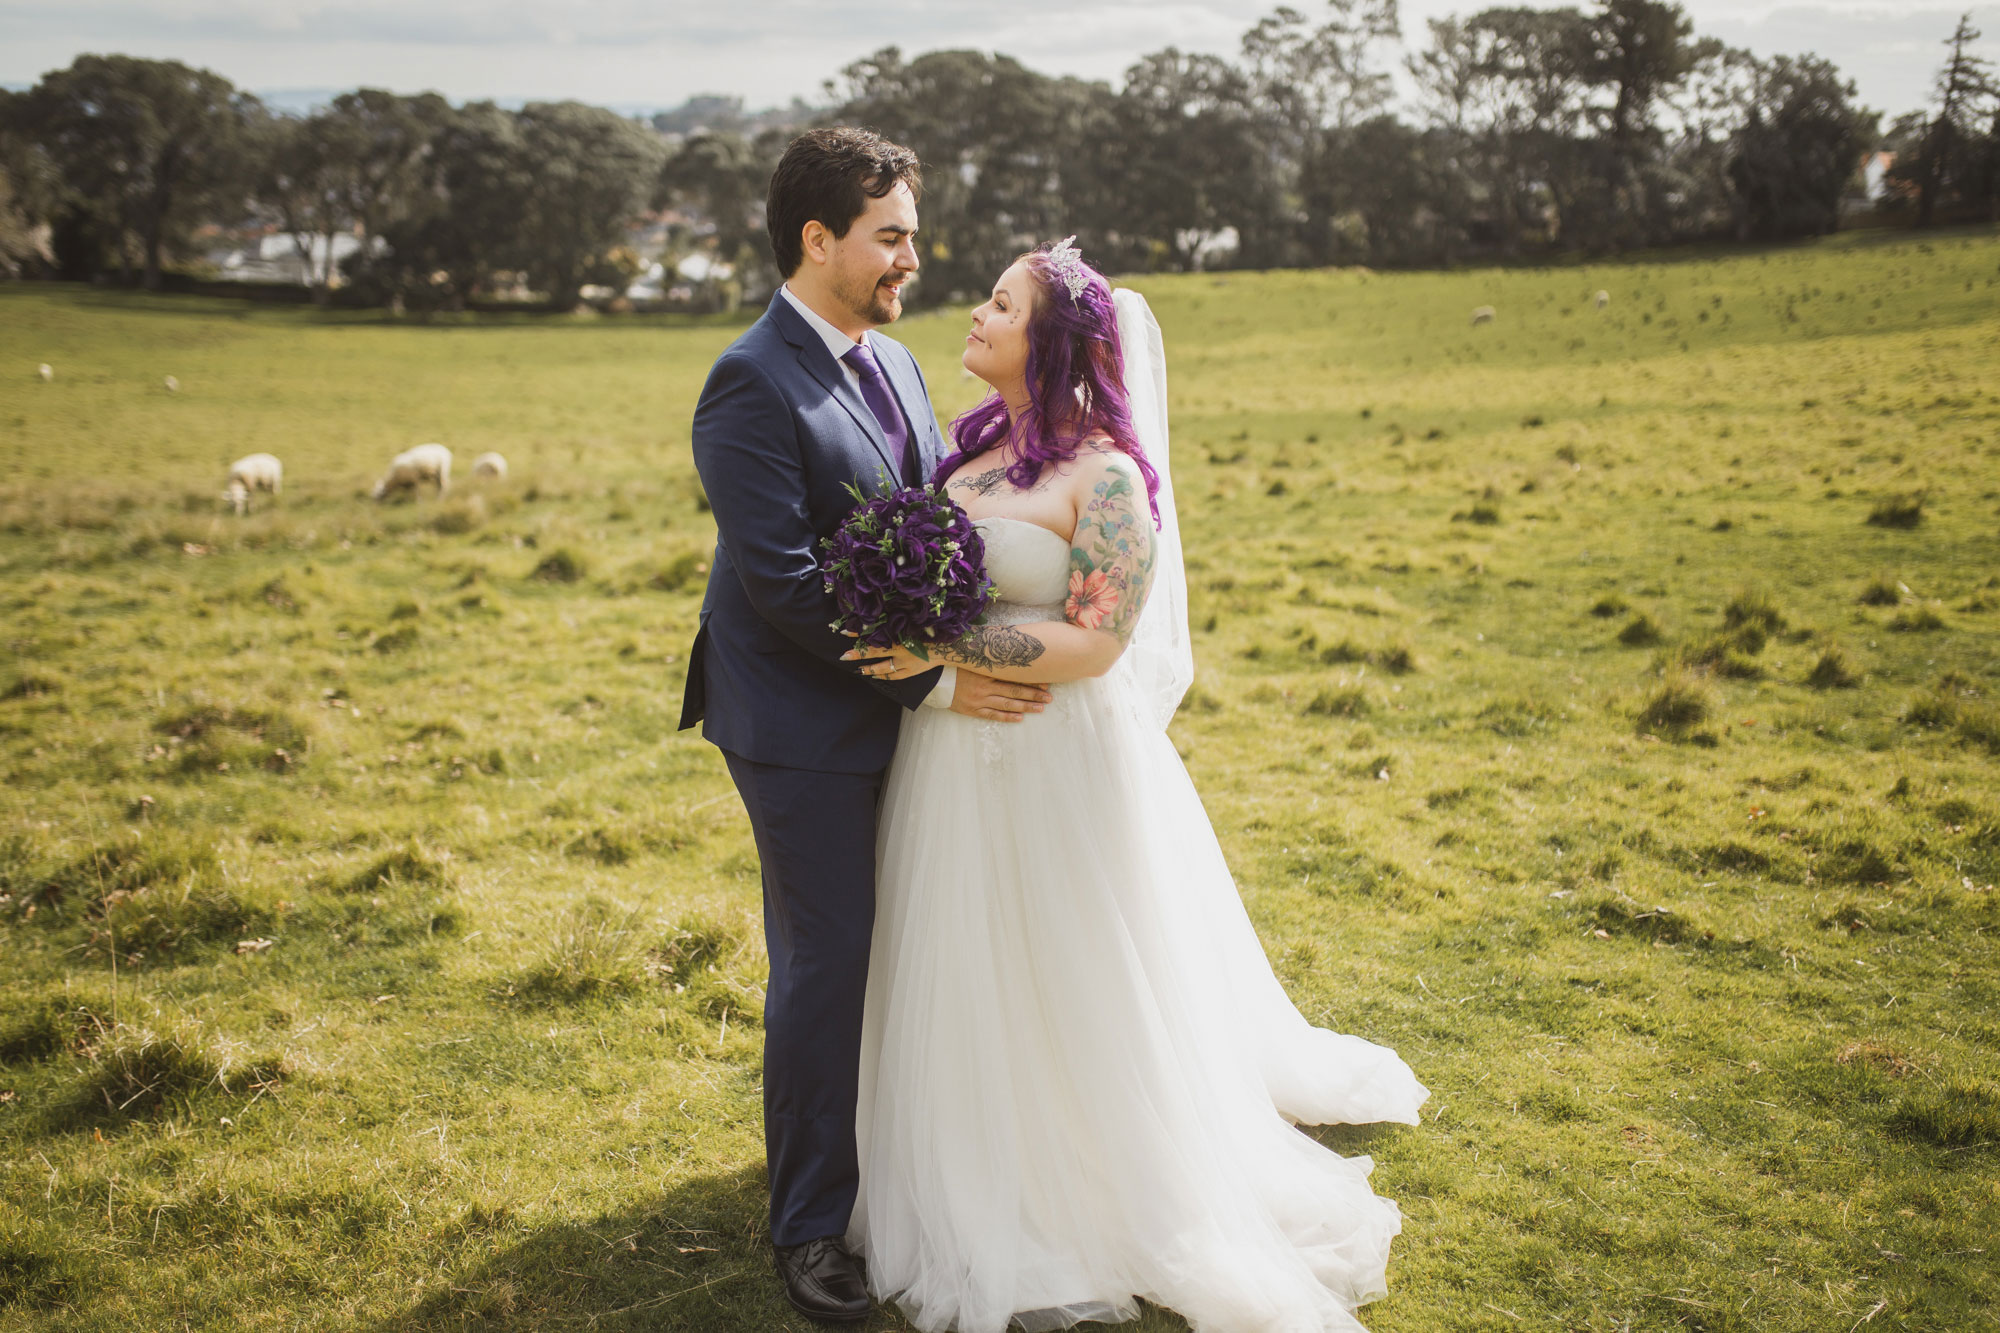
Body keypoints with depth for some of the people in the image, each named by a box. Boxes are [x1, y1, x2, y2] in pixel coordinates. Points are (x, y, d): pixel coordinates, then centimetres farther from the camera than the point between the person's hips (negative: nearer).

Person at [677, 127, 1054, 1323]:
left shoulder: (893, 361, 9)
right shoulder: (753, 385, -18)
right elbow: (783, 581, -23)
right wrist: (933, 681, -21)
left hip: (902, 707, 8)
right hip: (807, 725, -8)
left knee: (893, 946, 18)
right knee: (827, 964, 2)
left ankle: (875, 1147, 38)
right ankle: (812, 1225, 20)